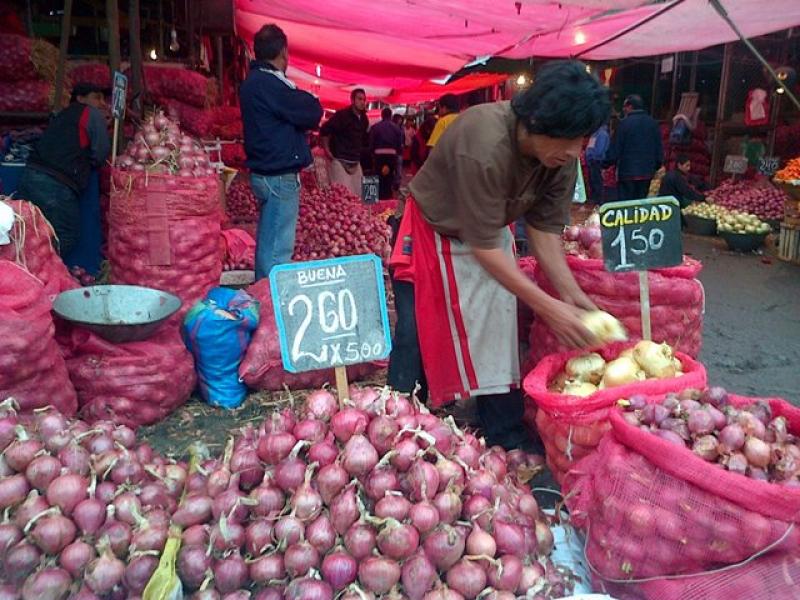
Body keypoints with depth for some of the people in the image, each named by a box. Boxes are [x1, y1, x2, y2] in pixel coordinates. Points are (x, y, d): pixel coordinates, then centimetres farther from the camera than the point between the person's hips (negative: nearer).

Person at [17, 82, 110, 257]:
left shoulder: (63, 115, 29)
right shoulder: (93, 114, 6)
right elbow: (101, 156, 1)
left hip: (31, 173, 8)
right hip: (56, 184, -8)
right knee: (67, 236, -2)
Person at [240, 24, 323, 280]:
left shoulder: (253, 82, 15)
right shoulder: (270, 84, -17)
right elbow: (312, 114, -14)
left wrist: (302, 104, 2)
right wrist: (310, 102, 5)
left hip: (266, 172, 10)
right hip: (280, 175, -10)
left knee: (267, 242, 16)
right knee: (278, 249, -7)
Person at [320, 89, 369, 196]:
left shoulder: (364, 119, 10)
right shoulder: (342, 115, -11)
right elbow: (324, 131, -12)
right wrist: (327, 151, -10)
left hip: (356, 163, 7)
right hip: (340, 161, -7)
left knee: (359, 195, 6)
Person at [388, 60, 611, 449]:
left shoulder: (562, 157, -17)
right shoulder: (484, 147, -39)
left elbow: (544, 227, -10)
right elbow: (483, 246, -35)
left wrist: (572, 294, -21)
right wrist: (548, 308, -34)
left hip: (491, 230, 6)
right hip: (435, 235, -6)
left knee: (498, 335, 5)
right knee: (417, 341, -5)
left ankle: (507, 440, 17)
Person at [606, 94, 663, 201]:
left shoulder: (624, 123, -10)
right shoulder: (653, 123, 8)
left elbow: (615, 148, -10)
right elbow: (659, 148, 12)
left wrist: (607, 163, 2)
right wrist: (657, 165, 21)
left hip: (627, 172, -6)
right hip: (647, 172, 6)